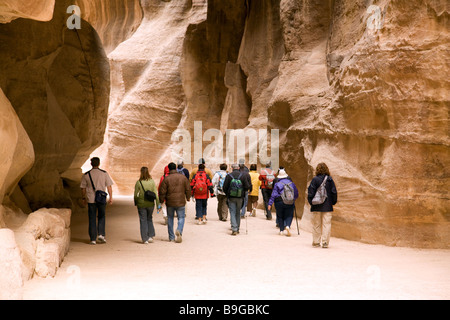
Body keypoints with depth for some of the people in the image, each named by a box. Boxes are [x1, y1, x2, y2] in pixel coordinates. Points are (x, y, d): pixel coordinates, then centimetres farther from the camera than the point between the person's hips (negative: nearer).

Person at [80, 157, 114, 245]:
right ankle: (101, 234, 2)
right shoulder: (104, 173, -1)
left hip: (91, 199, 0)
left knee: (92, 219, 6)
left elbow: (83, 188, 5)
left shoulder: (86, 175, 0)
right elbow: (109, 186, -2)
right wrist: (111, 197, 3)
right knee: (102, 217, 16)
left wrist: (83, 198, 16)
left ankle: (93, 239, 5)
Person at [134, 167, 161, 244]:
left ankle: (145, 239, 6)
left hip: (141, 204, -2)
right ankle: (151, 236, 14)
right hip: (150, 204, 2)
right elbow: (156, 194, -4)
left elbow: (135, 195, -6)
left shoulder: (138, 182, -11)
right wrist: (158, 205, 0)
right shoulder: (152, 182, -5)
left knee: (143, 221, 6)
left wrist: (135, 203, 11)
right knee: (149, 219, 20)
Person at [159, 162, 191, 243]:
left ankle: (171, 237, 17)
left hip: (170, 203, 0)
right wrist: (188, 198, 21)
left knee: (170, 218, 13)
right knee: (181, 218, 10)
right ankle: (179, 231, -18)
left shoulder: (166, 179, -7)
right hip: (181, 202, 0)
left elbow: (162, 192, -6)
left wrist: (161, 201, 7)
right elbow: (188, 189, 5)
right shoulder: (183, 177, -1)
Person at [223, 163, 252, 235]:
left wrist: (227, 194, 14)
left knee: (232, 213, 1)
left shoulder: (229, 176, -5)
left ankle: (234, 229, -11)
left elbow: (225, 187, -4)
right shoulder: (243, 175, -3)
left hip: (231, 197, -2)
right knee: (238, 213, 16)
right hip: (240, 197, 2)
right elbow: (247, 187, -5)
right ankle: (237, 228, 22)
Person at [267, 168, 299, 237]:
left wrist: (270, 203, -8)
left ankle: (282, 230, 9)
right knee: (289, 216, 8)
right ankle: (287, 226, -19)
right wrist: (293, 199, 32)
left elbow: (273, 194, -8)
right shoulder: (291, 183, 6)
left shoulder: (277, 184, -3)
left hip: (279, 202, -1)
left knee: (280, 216, 12)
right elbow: (296, 194, 14)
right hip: (290, 203, 1)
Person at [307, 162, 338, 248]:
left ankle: (316, 242, 12)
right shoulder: (330, 179, -1)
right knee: (326, 224, 4)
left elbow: (311, 192, -8)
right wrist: (333, 202, 12)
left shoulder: (315, 179, -8)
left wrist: (311, 202, 3)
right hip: (327, 206, 1)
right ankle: (325, 242, -1)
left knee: (316, 225, 8)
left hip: (316, 206, -1)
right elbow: (334, 192, 2)